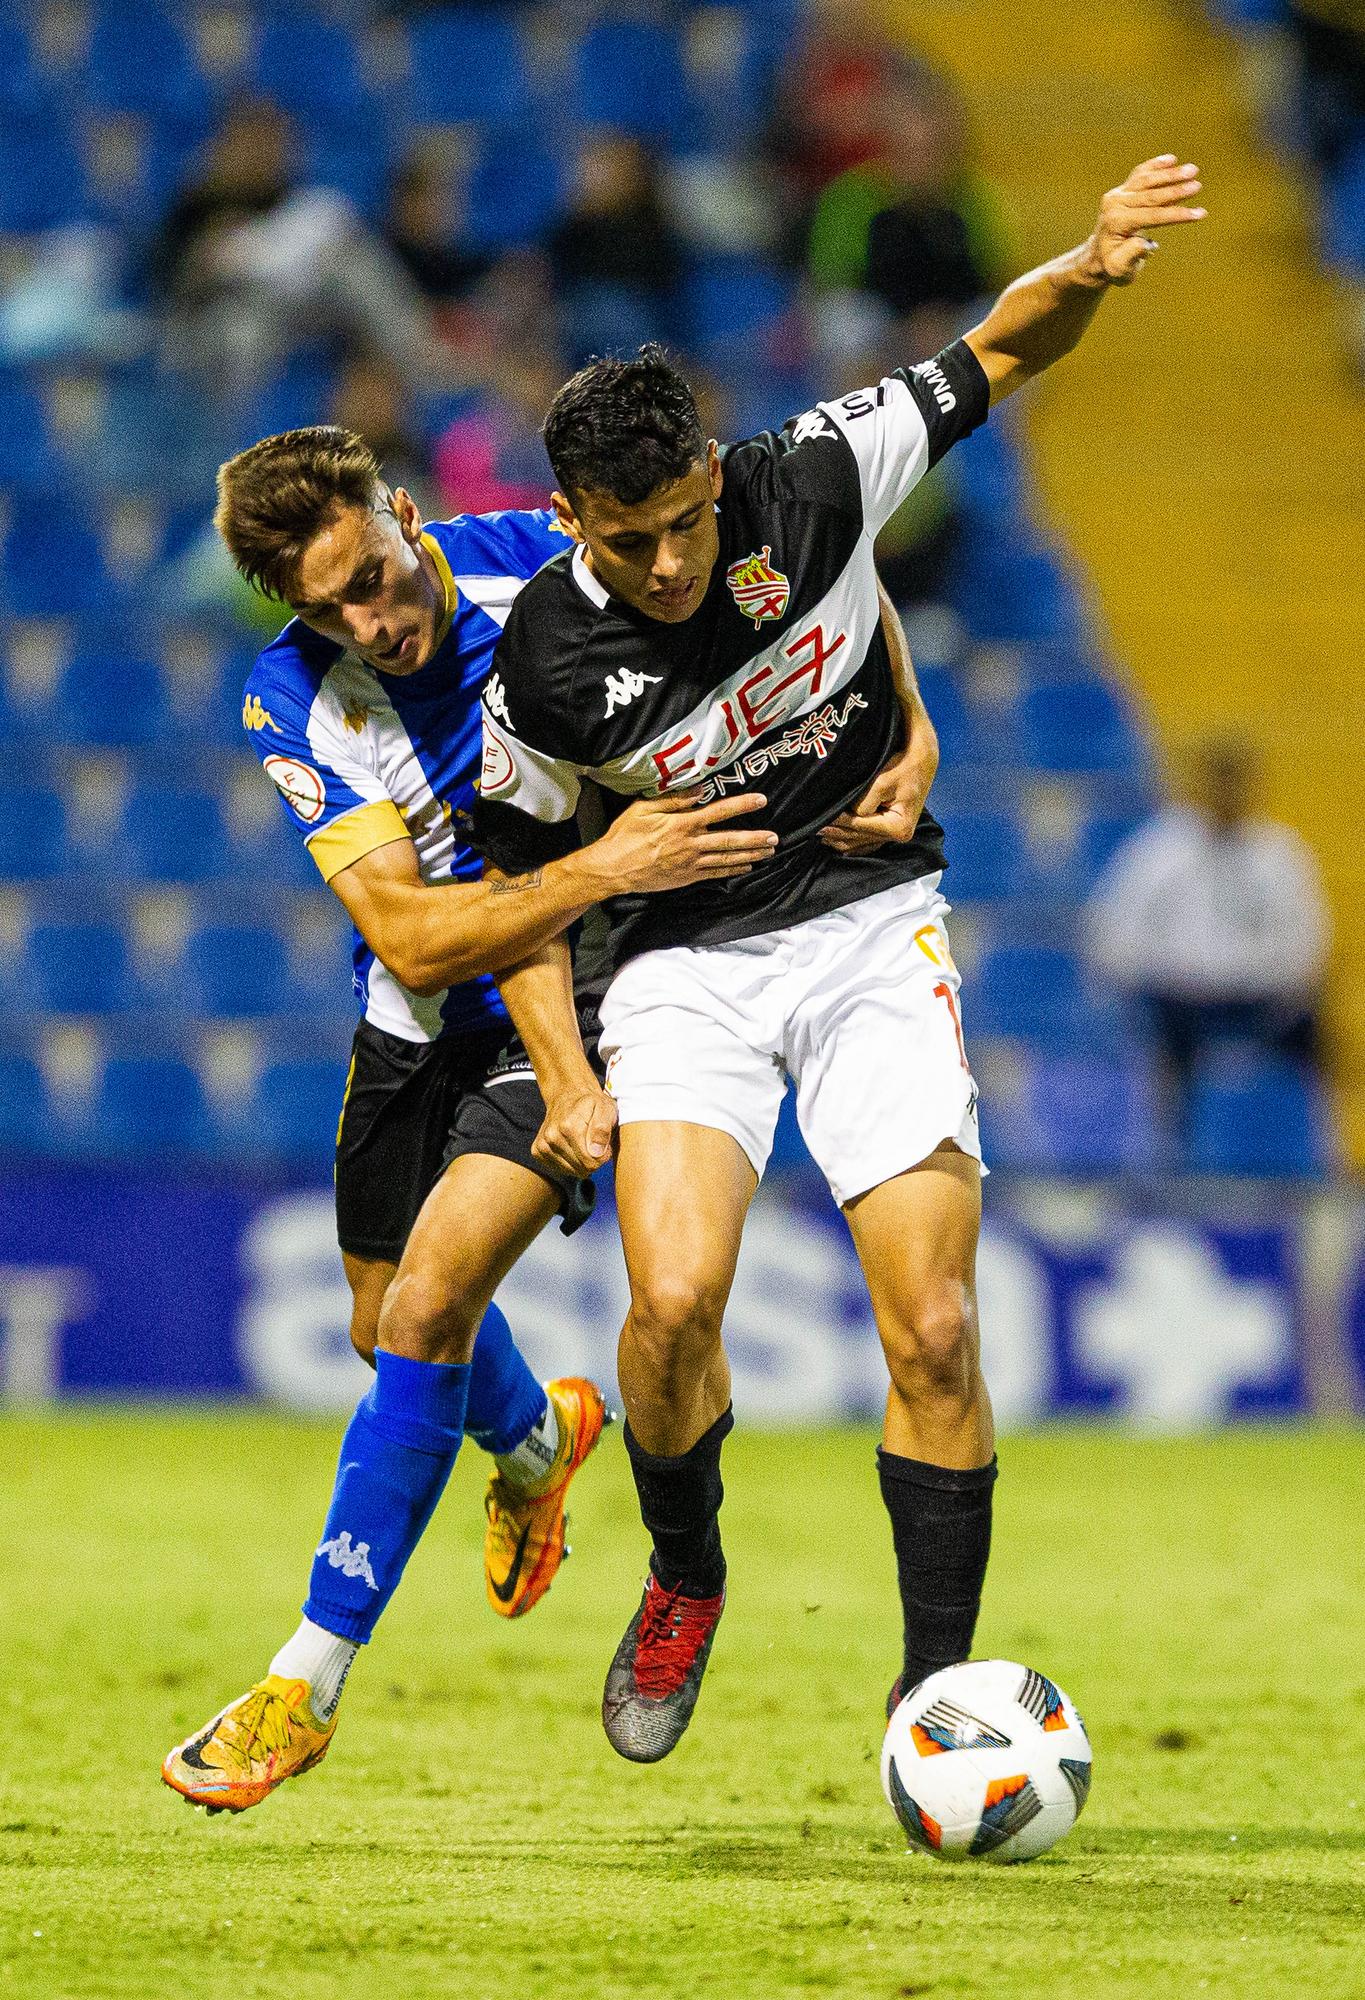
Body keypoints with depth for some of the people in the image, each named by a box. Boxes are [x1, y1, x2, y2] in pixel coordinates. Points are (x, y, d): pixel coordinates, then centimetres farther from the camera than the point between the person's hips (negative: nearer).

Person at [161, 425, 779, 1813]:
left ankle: (310, 1682, -11)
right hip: (425, 1019, 4)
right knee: (388, 1326, 18)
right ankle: (536, 1437, 56)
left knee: (430, 1299, -19)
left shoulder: (542, 562, -21)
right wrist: (604, 867, -36)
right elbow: (412, 939, -25)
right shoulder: (295, 699, -18)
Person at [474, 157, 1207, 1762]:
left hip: (873, 928, 1)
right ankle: (684, 1581, 7)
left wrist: (1090, 264, -22)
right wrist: (569, 1078, -8)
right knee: (674, 1297, -23)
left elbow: (998, 354, -2)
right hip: (689, 956, -1)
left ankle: (934, 1681, 4)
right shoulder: (545, 671, -15)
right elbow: (520, 867, 2)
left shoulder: (808, 484, -14)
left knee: (933, 1332, -10)